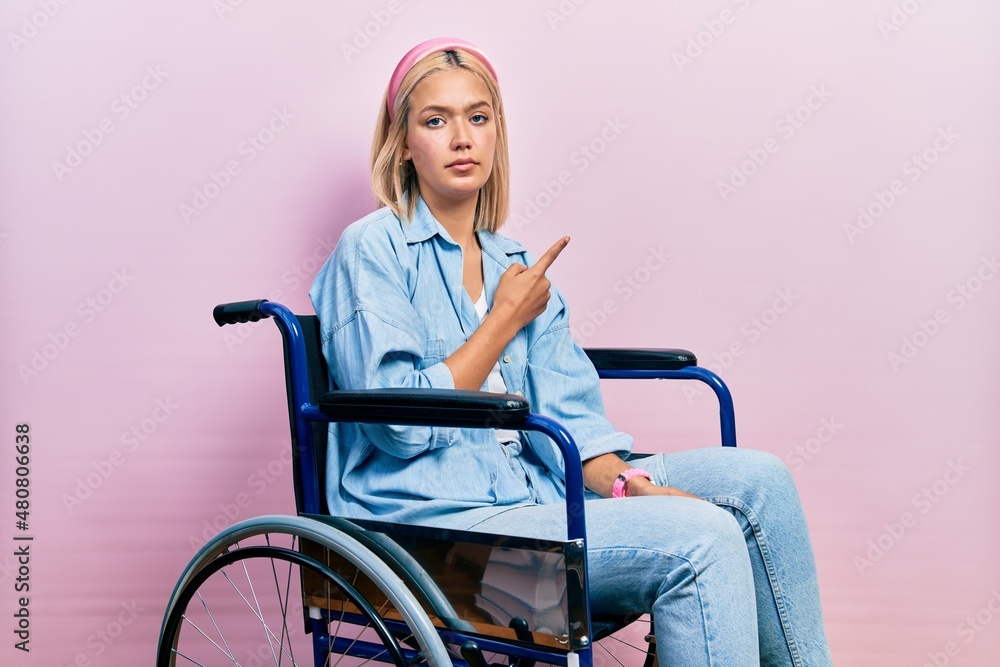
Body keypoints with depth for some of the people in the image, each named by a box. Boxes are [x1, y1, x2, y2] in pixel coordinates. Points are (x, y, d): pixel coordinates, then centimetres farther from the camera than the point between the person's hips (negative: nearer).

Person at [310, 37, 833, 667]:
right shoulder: (372, 251, -6)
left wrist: (628, 484, -11)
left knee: (756, 478, -5)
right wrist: (505, 321, -8)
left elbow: (568, 412, 7)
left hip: (528, 494, 7)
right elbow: (399, 424, -16)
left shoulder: (516, 264, 14)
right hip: (435, 521, -7)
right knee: (702, 541, -22)